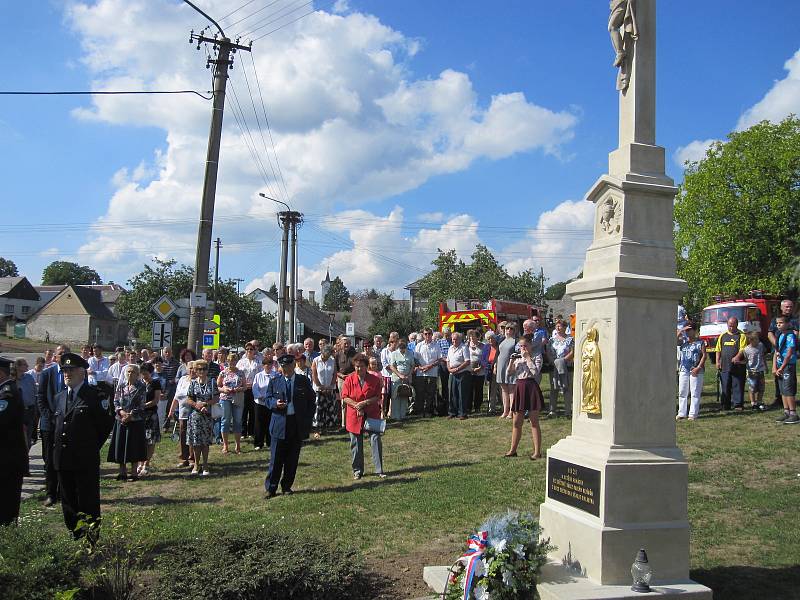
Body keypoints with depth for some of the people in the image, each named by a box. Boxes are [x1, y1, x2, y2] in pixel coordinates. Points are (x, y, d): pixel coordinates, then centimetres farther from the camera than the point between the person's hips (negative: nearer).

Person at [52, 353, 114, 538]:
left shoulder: (95, 395, -8)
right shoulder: (59, 397, 12)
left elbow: (107, 422, -5)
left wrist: (93, 445, -1)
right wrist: (58, 446, 14)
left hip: (86, 460, -6)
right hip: (62, 459, 6)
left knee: (88, 502, -1)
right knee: (68, 502, 14)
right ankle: (75, 536, 26)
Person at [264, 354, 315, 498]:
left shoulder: (304, 381, 5)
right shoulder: (274, 382, 5)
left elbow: (311, 402, 9)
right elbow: (268, 399, 9)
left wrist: (308, 421, 2)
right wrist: (275, 403, -14)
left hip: (298, 425, 1)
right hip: (279, 424, -1)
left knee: (292, 459, 8)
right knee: (276, 459, -3)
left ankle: (287, 485, 21)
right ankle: (271, 488, 6)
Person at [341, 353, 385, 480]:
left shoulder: (374, 379, -2)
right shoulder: (349, 379, -1)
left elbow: (378, 397, -3)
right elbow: (345, 397, -2)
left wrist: (364, 403, -16)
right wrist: (356, 405, -16)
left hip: (372, 415, 0)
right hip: (354, 416, 1)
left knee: (376, 440, -6)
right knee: (356, 444, 7)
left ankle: (379, 470, 2)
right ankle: (357, 470, 19)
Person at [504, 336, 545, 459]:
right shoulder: (517, 358, 13)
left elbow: (534, 371, -21)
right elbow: (509, 373, 8)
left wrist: (527, 357, -15)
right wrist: (511, 361, -5)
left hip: (531, 387, -5)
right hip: (519, 388, 5)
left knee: (534, 422, 0)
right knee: (516, 422, 10)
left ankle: (537, 451, 6)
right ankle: (513, 450, 20)